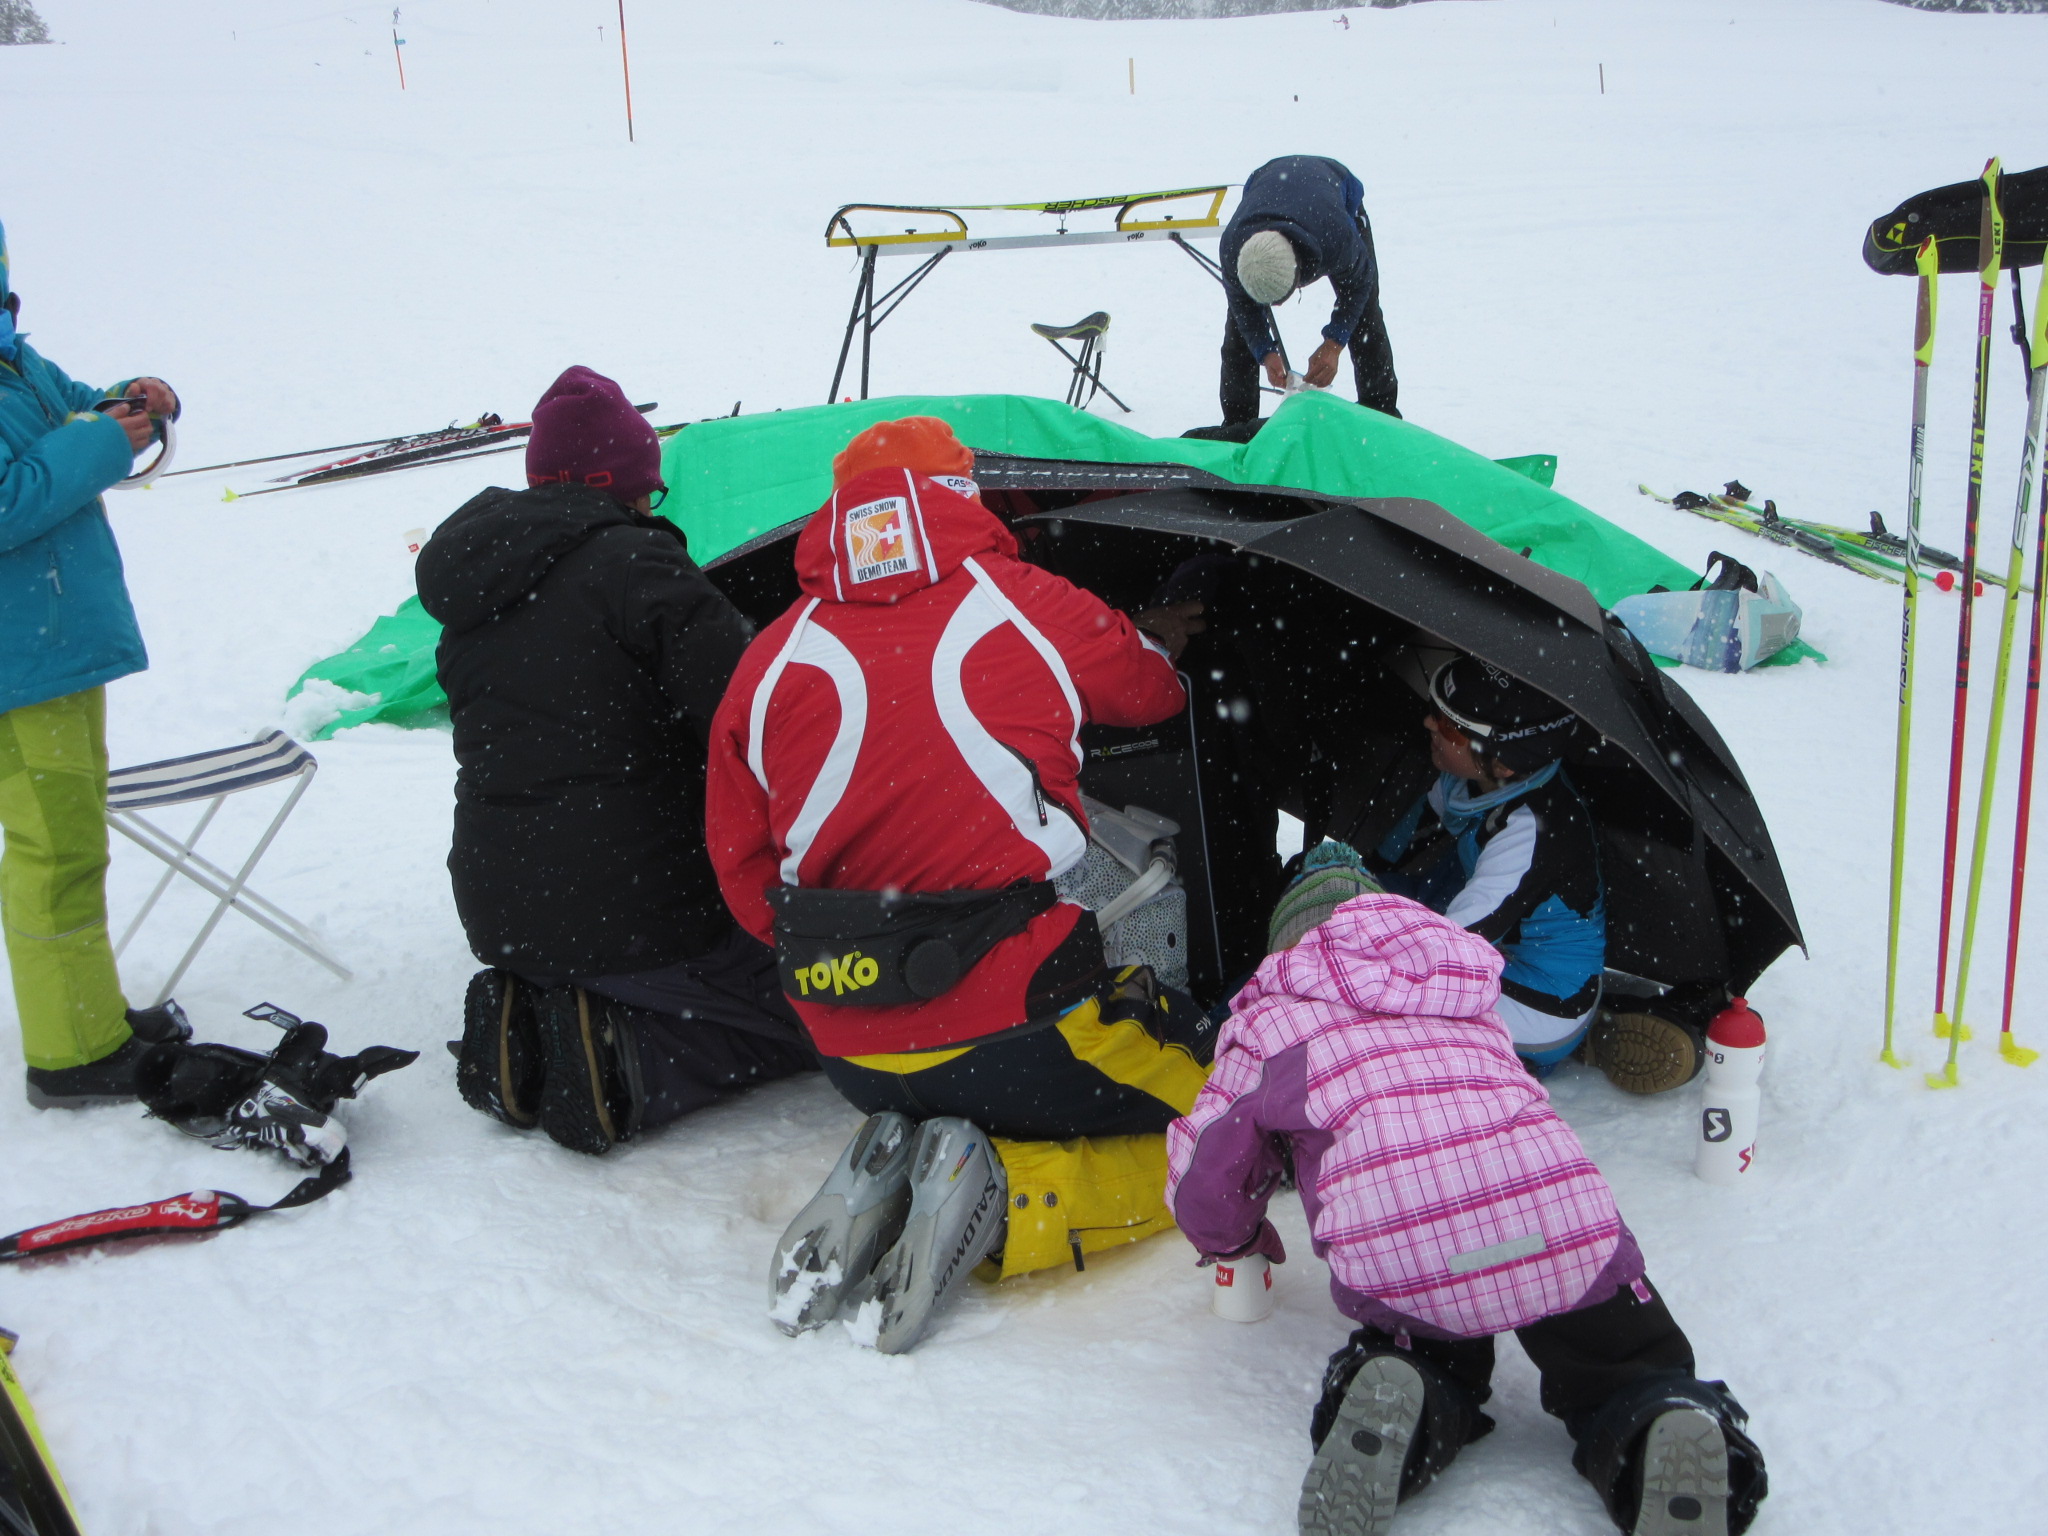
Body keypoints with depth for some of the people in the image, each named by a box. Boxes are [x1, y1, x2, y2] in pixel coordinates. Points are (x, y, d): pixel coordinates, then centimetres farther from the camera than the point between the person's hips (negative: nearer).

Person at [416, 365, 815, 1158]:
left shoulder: (470, 597, 11)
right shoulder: (629, 560, -13)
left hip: (502, 920, 8)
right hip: (634, 910, -8)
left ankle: (527, 1024, 5)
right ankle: (621, 1059, -14)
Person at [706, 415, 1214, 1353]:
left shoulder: (771, 660, 6)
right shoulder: (1027, 606, 1)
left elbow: (742, 869, 8)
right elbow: (1146, 688, 21)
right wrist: (1157, 645, 45)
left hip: (851, 1056, 5)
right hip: (1013, 1022, -5)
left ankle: (892, 1175, 2)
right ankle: (998, 1195, -8)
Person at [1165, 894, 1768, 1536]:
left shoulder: (1273, 1015, 23)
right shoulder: (1467, 1003, 36)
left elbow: (1200, 1187, 21)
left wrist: (1237, 1239, 43)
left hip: (1394, 1247, -2)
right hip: (1565, 1215, 2)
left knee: (1439, 1366, 29)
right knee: (1631, 1369, 24)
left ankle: (1404, 1409, -7)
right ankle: (1664, 1426, -11)